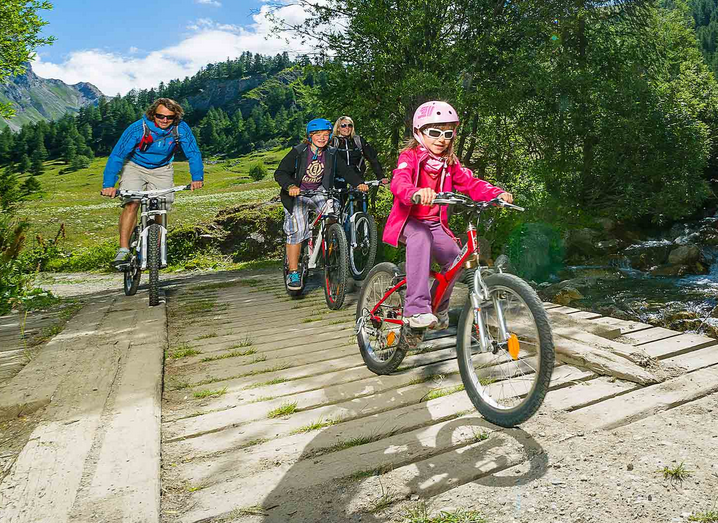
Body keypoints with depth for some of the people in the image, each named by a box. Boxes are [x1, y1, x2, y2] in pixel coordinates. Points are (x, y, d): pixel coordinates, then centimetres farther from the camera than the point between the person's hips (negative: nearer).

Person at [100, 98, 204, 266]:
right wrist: (108, 184, -36)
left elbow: (193, 153, -11)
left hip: (162, 170, 2)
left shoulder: (181, 129, -20)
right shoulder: (138, 128, -26)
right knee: (131, 205, -21)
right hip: (135, 167, -2)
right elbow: (117, 155, -27)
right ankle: (123, 250, -19)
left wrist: (197, 177, -27)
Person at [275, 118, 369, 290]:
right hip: (298, 194, -3)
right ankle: (293, 273, -13)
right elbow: (280, 172, -18)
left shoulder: (331, 154, 1)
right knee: (298, 229, -19)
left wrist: (359, 183, -22)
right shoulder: (298, 152, -11)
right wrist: (291, 186, -37)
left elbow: (345, 170, -3)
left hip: (319, 193, 4)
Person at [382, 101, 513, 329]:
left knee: (456, 258, -14)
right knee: (420, 236, -38)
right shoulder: (410, 157, -9)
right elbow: (399, 182, -29)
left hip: (435, 224, 6)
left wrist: (498, 193, -18)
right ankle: (416, 308, -41)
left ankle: (438, 309, 13)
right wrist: (416, 193, -52)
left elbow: (471, 183, 1)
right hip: (408, 221, -6)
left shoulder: (450, 163, 9)